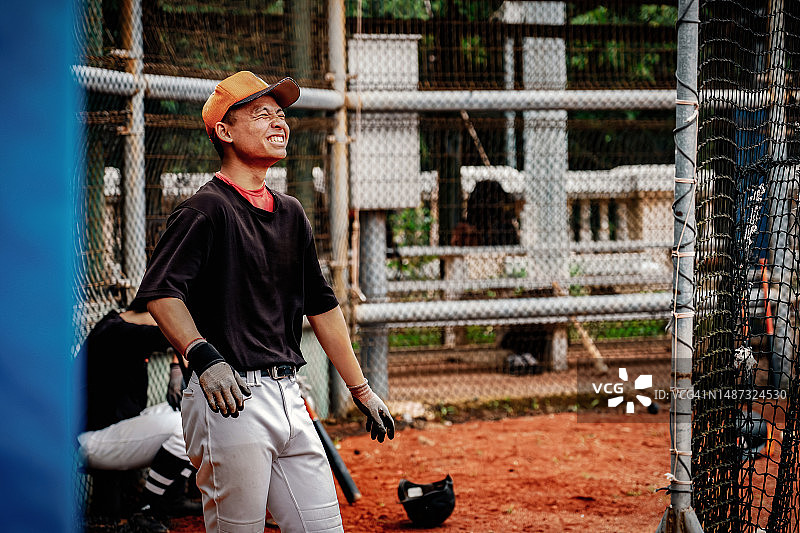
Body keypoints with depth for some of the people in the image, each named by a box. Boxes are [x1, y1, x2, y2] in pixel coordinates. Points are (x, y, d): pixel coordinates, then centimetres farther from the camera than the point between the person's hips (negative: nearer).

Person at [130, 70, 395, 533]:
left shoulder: (291, 213, 18)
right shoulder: (208, 209, -6)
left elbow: (321, 305, 24)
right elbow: (160, 292, -17)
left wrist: (361, 390, 24)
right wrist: (203, 356, -30)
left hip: (289, 397, 8)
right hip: (231, 398, -8)